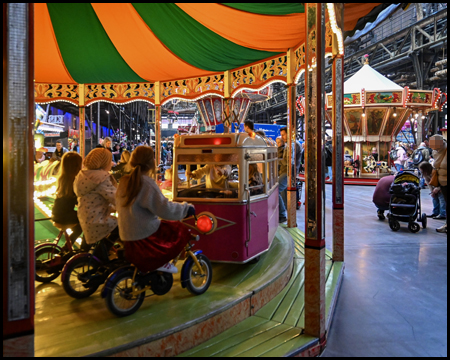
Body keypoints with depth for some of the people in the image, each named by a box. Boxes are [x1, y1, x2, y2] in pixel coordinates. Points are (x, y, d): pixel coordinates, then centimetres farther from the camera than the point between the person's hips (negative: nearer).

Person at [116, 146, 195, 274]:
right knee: (182, 231, 2)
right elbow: (165, 209, -23)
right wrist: (187, 208, -9)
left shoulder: (125, 181, 6)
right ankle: (160, 262, -2)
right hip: (144, 238, -8)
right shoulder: (147, 183, -18)